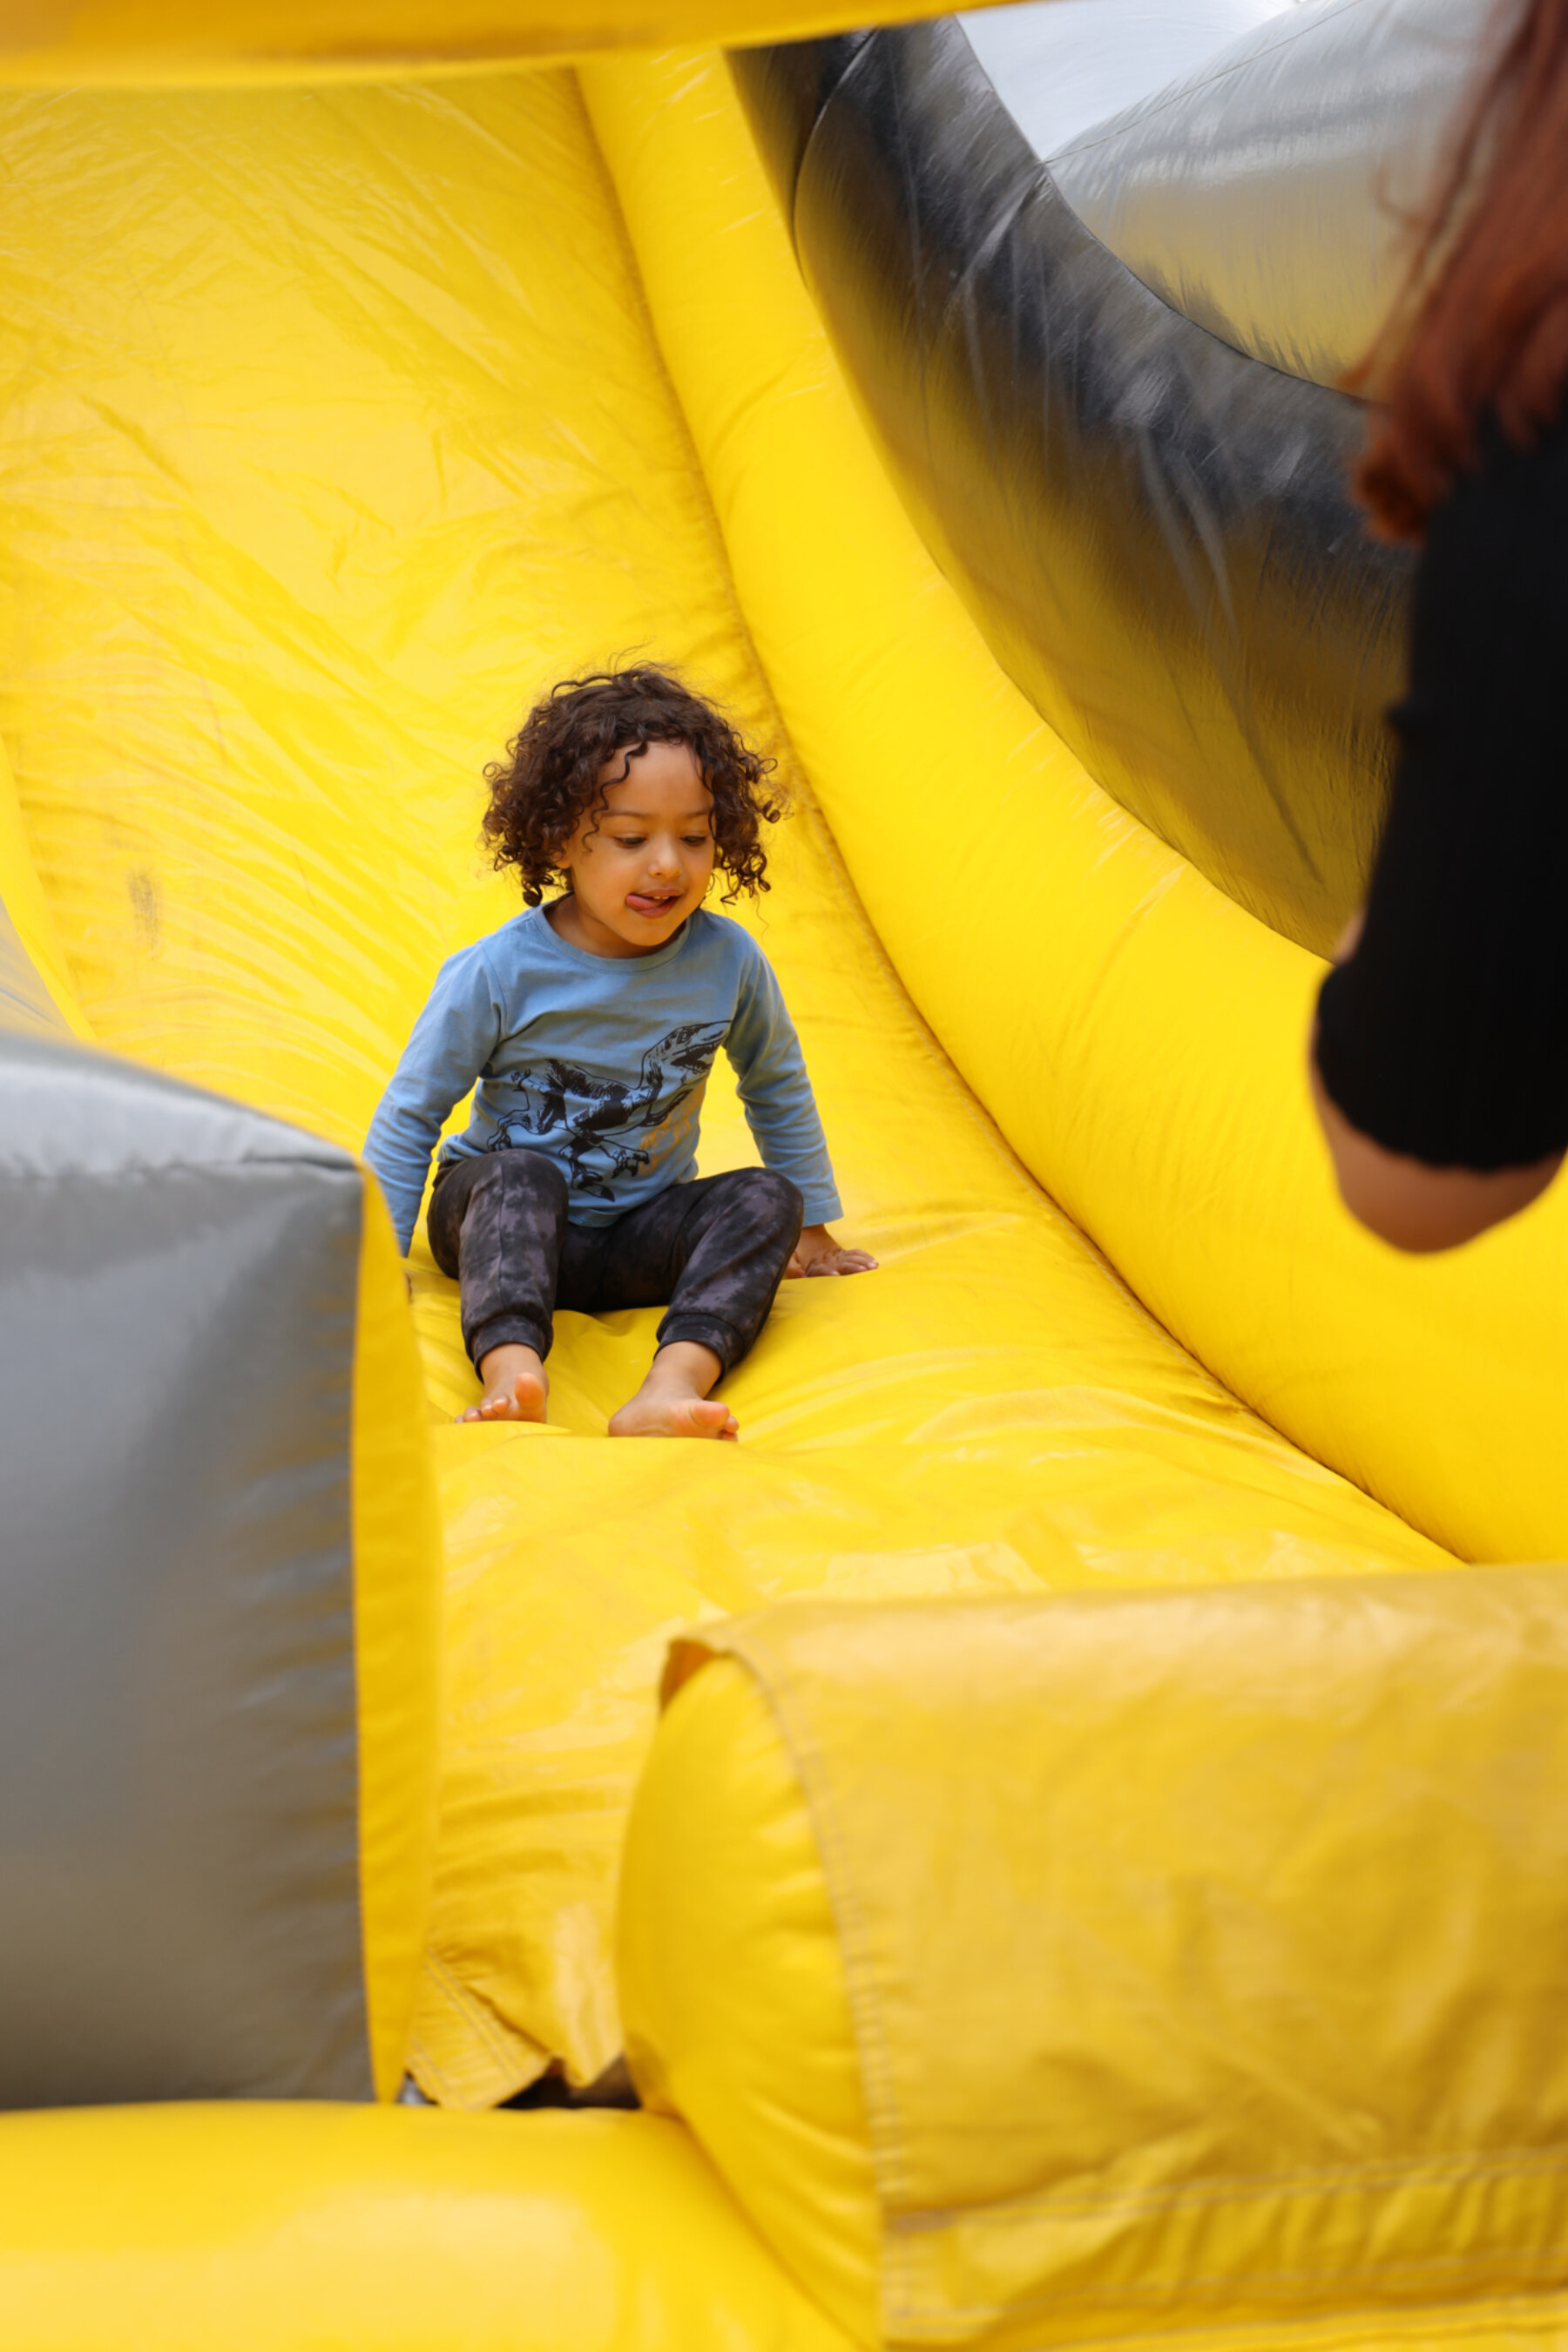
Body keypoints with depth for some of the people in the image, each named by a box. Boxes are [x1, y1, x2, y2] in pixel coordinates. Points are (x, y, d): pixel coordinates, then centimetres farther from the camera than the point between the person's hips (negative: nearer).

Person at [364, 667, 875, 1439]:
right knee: (518, 1175, -35)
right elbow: (411, 1114, -6)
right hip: (503, 1226, -3)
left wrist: (810, 1230, 18)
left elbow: (777, 1088, 12)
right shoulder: (498, 974, -17)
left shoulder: (728, 961, -8)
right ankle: (510, 1371, -59)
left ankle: (672, 1387, -48)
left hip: (641, 1233, 3)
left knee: (767, 1198, -24)